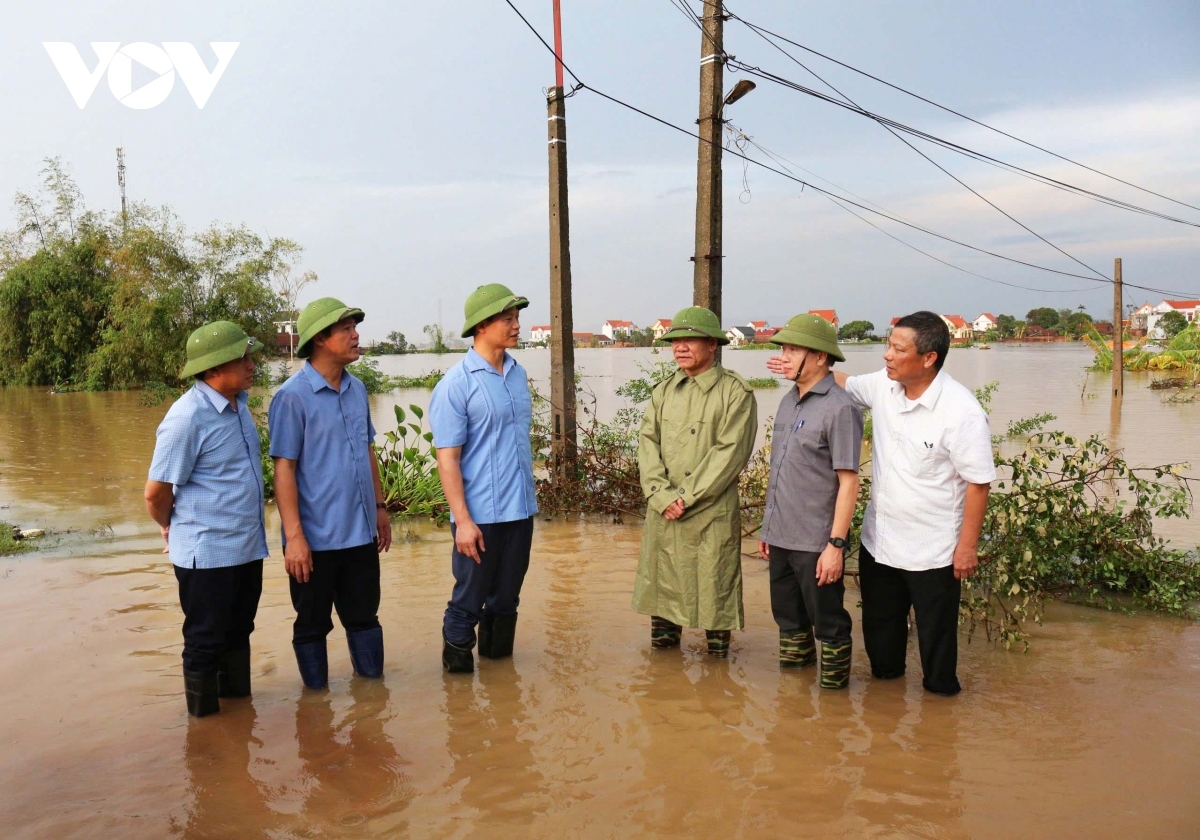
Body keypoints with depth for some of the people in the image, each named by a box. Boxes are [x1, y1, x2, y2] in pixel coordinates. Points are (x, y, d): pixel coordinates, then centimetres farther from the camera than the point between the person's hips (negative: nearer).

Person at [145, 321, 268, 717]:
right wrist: (174, 529, 3)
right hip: (207, 553, -7)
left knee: (238, 632, 20)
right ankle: (204, 717, 25)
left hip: (247, 546, 7)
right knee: (206, 640, 9)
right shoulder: (188, 417, -21)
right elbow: (156, 493, -15)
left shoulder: (238, 404, 4)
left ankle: (238, 702, 36)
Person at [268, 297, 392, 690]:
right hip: (316, 538, -5)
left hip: (360, 533, 6)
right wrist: (294, 536, -17)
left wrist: (379, 506, 15)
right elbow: (284, 468, -14)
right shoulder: (293, 396, -13)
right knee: (313, 624, 12)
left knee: (364, 616, 17)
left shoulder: (357, 389, 7)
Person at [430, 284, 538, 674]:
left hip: (521, 510, 6)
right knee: (468, 602, 6)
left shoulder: (518, 374, 7)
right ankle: (458, 668, 24)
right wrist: (463, 520, -17)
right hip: (480, 516, -6)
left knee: (506, 599, 16)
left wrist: (527, 495, 15)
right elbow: (447, 458, -13)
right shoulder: (456, 384, -12)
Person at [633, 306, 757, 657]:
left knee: (714, 592, 2)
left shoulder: (736, 392, -5)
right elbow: (648, 443, 4)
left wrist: (686, 497, -15)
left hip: (711, 513, -5)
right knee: (662, 587, 12)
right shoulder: (663, 391, 10)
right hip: (662, 511, 5)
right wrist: (662, 495, -11)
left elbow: (730, 453, -12)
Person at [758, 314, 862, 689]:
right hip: (780, 538, 8)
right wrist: (768, 527, 16)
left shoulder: (840, 408, -14)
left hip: (815, 543, -8)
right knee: (788, 619, 20)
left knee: (829, 625, 9)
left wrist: (836, 544, -18)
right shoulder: (788, 401, 9)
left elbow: (848, 481, -16)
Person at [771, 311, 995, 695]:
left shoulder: (961, 411, -22)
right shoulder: (882, 385, -4)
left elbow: (978, 482, -17)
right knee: (879, 622, 23)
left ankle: (940, 691, 35)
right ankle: (885, 677, 47)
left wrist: (968, 546, -15)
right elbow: (845, 383, 17)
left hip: (932, 552, -6)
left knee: (936, 631, 12)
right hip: (879, 541, 6)